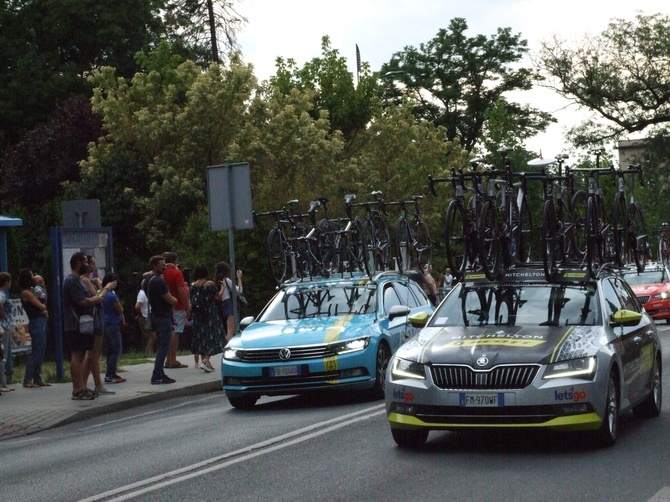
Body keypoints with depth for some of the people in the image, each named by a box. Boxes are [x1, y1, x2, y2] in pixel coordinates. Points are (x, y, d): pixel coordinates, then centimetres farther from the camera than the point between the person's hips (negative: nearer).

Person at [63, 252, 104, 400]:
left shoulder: (78, 280, 20)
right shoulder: (72, 281, -14)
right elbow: (82, 302, -21)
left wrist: (94, 299, 7)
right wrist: (95, 300, -5)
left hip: (82, 325, 11)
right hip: (76, 325, -11)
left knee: (80, 355, 11)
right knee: (77, 356, -9)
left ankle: (81, 388, 15)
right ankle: (77, 390, -9)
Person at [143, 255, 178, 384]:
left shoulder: (147, 280, 9)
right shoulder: (159, 282, -20)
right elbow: (171, 300, -20)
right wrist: (175, 300, 3)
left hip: (154, 314, 10)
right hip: (163, 316, -10)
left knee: (160, 345, 15)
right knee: (164, 346, -8)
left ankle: (159, 373, 17)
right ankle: (157, 375, -12)